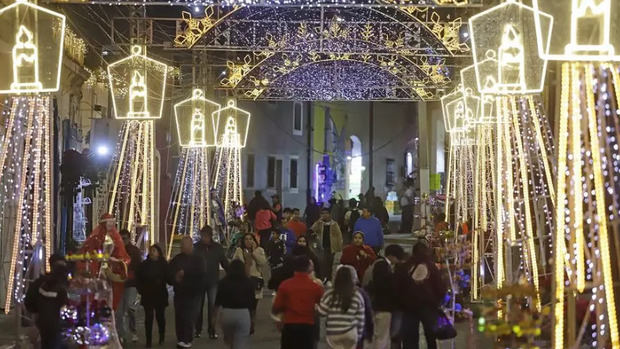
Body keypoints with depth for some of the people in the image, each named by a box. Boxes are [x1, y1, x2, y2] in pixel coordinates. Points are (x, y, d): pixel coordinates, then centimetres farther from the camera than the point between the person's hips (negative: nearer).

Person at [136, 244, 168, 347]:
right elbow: (138, 278, 5)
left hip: (160, 295, 0)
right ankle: (148, 340, 0)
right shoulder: (144, 264, 3)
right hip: (147, 295, 1)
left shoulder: (164, 264, 1)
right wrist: (141, 290, -2)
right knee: (148, 317, -2)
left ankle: (162, 338, 24)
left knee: (160, 316, 8)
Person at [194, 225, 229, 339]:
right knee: (198, 306, 8)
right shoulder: (196, 247, -3)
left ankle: (211, 330, 5)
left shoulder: (217, 247, 0)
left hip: (213, 281, 0)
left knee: (212, 305, -1)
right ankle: (198, 330, 19)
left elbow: (224, 263, 5)